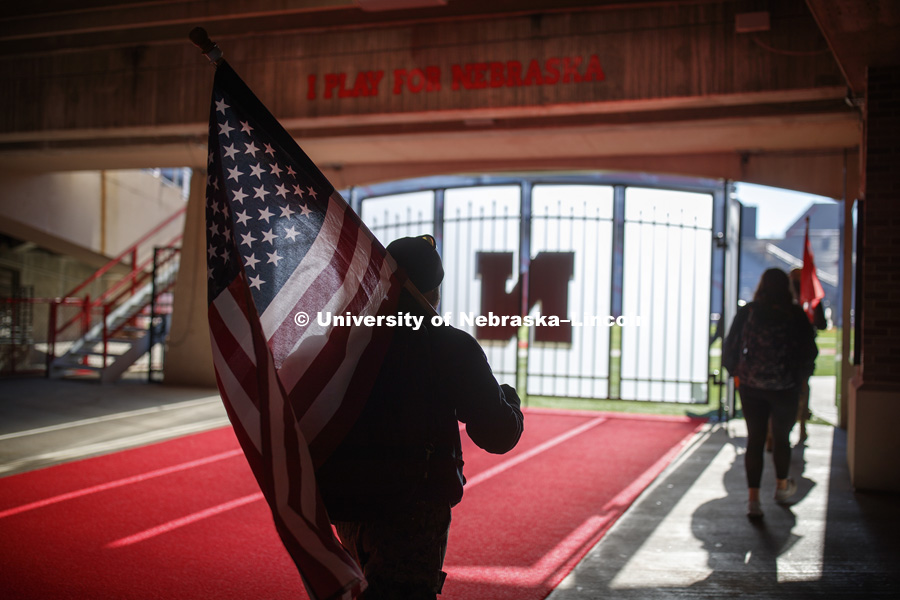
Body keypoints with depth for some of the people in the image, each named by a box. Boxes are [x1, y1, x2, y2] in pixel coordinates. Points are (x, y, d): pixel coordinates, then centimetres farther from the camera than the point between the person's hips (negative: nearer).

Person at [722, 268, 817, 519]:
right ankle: (782, 487, 37)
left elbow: (730, 346, 1)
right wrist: (799, 377, 11)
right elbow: (809, 350, -4)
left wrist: (736, 372, 14)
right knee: (781, 437, 17)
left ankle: (753, 498, 1)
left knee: (754, 439, 6)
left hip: (751, 385, 1)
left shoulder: (747, 312, -3)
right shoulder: (796, 315, -7)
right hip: (785, 386, -1)